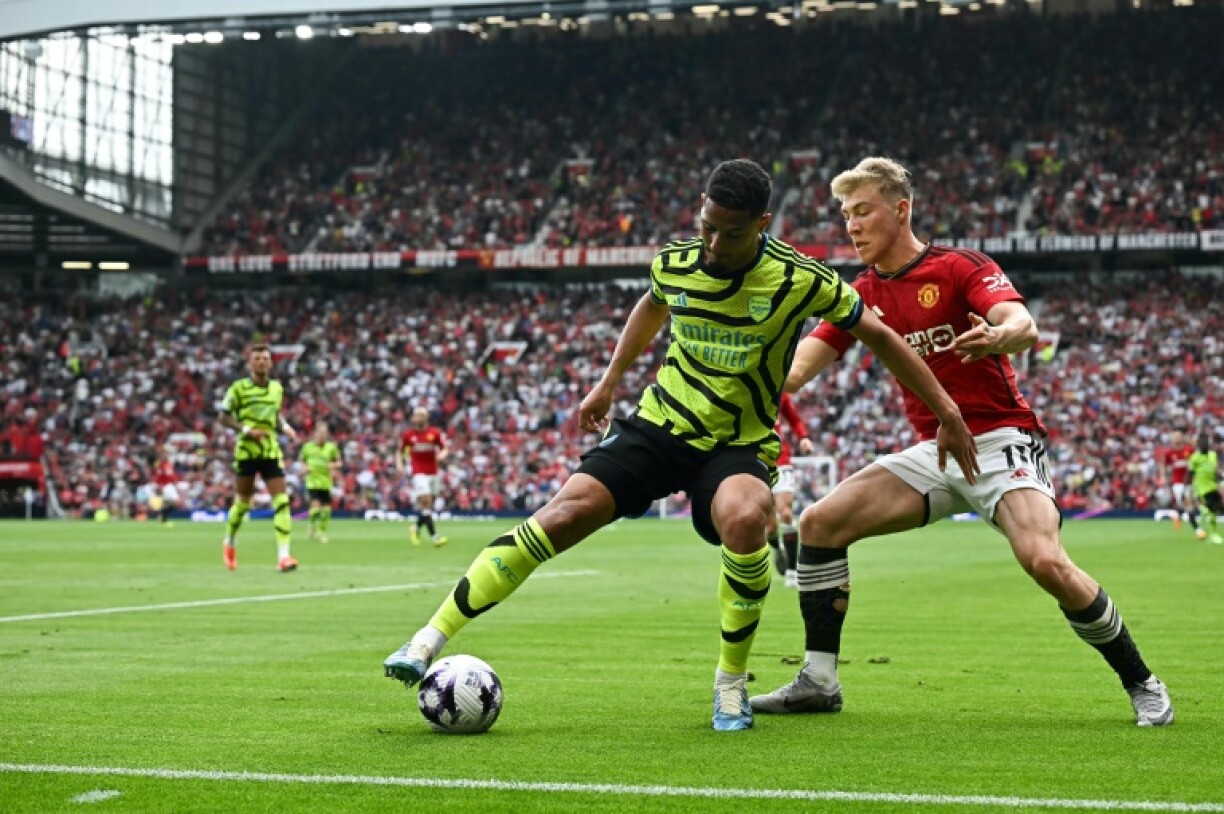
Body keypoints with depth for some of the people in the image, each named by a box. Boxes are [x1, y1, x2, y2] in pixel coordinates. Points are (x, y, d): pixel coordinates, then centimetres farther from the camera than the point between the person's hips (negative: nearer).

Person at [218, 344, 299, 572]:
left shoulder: (277, 388, 7)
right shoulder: (239, 388, -7)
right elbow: (224, 417, -4)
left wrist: (285, 427, 1)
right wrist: (246, 430, -18)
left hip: (271, 451, 3)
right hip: (245, 451, -3)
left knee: (281, 500, -11)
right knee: (243, 502, 8)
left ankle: (283, 555, -15)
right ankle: (229, 542, 35)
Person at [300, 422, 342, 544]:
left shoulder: (331, 447, 2)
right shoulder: (308, 446, 1)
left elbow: (339, 462, 10)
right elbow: (301, 461, 14)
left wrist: (333, 465, -12)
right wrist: (305, 468, -7)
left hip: (326, 482, 2)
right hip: (312, 481, -2)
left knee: (326, 508, 3)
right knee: (315, 504, -19)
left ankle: (323, 532, 19)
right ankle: (313, 529, -3)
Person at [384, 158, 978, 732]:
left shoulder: (798, 281, -16)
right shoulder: (673, 264, -5)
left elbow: (877, 335, -4)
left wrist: (948, 414, -2)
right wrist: (608, 382, 19)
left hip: (739, 444, -2)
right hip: (658, 424, 3)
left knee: (743, 519, -37)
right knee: (562, 516, -19)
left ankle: (731, 683, -14)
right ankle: (429, 641, -14)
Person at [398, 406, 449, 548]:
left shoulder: (435, 433, 3)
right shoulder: (408, 434, 3)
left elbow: (444, 449, 8)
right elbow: (400, 452, 14)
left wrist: (441, 455, -15)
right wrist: (399, 465, -3)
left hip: (433, 473, 3)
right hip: (419, 473, -3)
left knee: (429, 505, 8)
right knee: (426, 502, -17)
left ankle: (416, 527, 35)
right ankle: (433, 536, -20)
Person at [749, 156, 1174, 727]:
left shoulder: (961, 268, -8)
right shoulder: (862, 295, 9)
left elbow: (1024, 326, -24)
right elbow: (797, 368, 1)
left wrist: (998, 336, -49)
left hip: (1000, 439, -6)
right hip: (933, 450, 6)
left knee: (1046, 562, -27)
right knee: (819, 522, -7)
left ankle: (1142, 684, -8)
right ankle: (818, 681, 1)